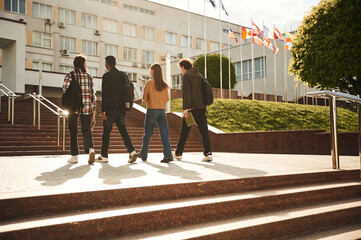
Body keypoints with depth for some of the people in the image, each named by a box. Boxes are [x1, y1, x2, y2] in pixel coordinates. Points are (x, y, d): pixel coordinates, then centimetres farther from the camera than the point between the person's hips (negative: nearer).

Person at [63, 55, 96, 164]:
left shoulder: (70, 75, 1)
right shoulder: (89, 76, 7)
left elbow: (65, 89, -11)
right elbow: (92, 94, 6)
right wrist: (94, 108, 10)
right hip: (87, 106, 1)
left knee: (73, 131, 9)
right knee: (86, 130, 6)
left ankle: (74, 156, 10)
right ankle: (90, 149, -20)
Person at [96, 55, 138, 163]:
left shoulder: (106, 76, -9)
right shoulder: (124, 75, 8)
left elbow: (104, 94, -13)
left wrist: (103, 111, -12)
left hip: (110, 109, -5)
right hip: (122, 109, 5)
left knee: (106, 131, 5)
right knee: (123, 130, 11)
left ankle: (104, 156, 12)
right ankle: (132, 151, -3)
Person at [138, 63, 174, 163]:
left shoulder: (149, 83, -7)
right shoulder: (164, 85, 5)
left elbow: (144, 97, -3)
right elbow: (167, 99, 11)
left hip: (152, 110, -3)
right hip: (162, 110, 3)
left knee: (147, 133, 9)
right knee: (165, 134, 1)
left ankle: (143, 154, 22)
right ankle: (168, 155, -7)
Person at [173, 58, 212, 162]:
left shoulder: (186, 76, -4)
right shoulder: (199, 75, 17)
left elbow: (187, 93, -14)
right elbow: (203, 91, 18)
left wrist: (185, 108, -18)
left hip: (192, 108, -6)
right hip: (202, 107, 6)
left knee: (184, 131, 4)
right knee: (204, 131, 1)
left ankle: (178, 153, 14)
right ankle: (208, 153, -7)